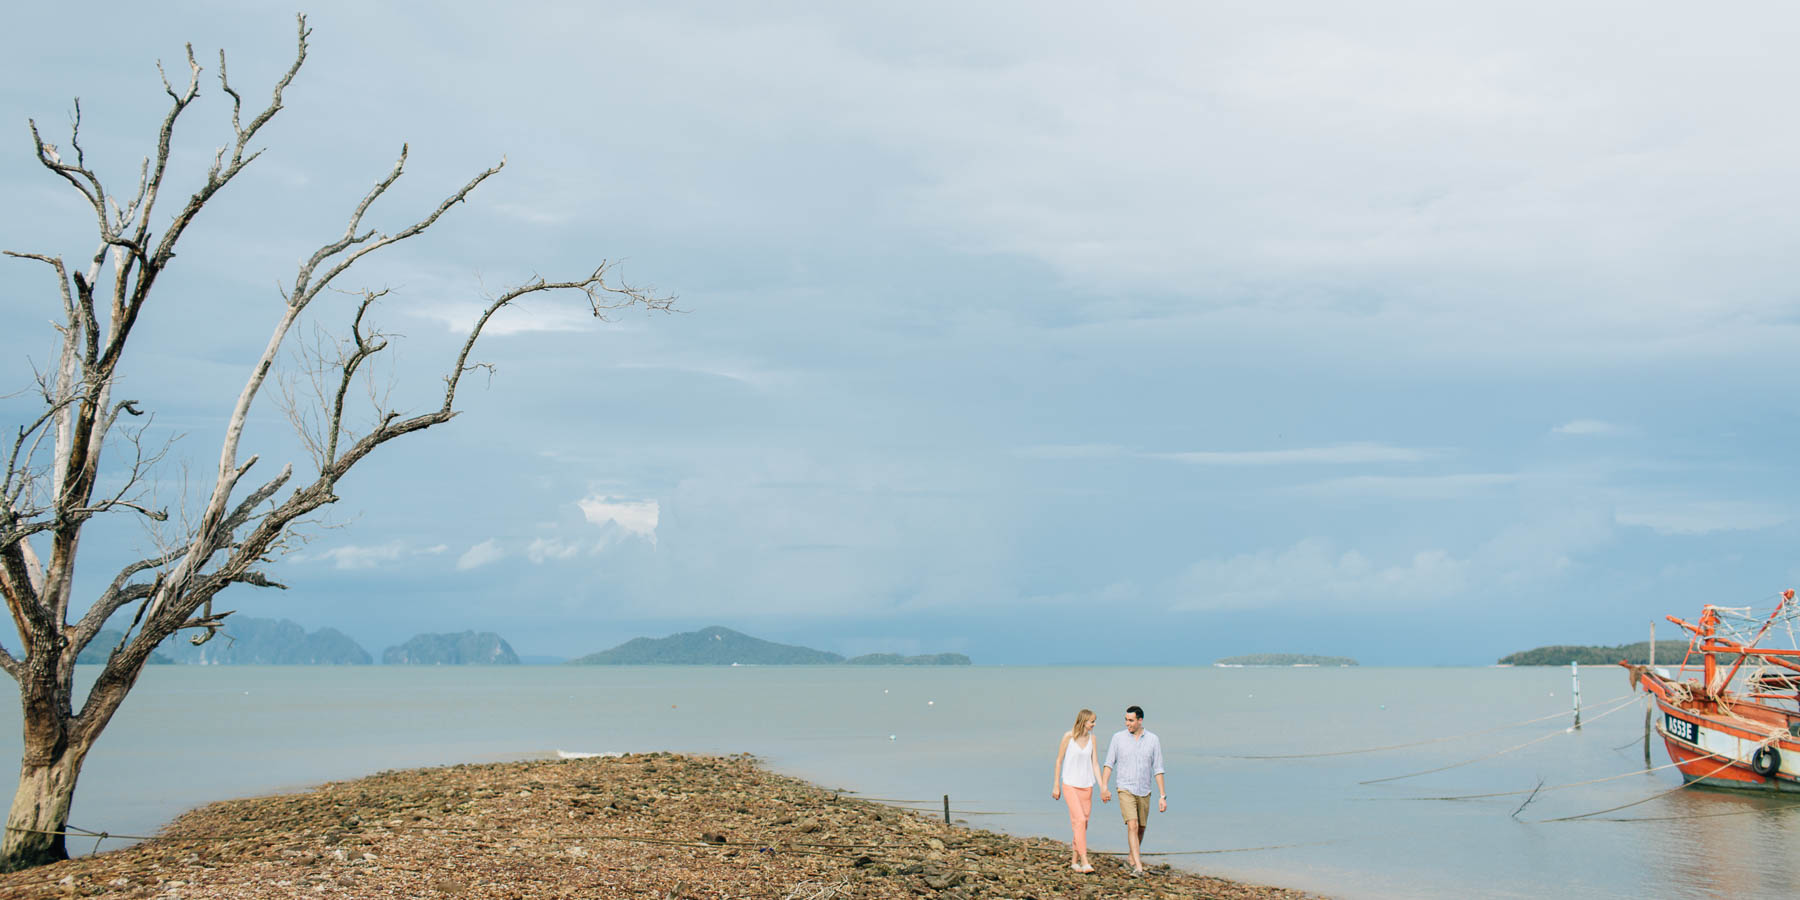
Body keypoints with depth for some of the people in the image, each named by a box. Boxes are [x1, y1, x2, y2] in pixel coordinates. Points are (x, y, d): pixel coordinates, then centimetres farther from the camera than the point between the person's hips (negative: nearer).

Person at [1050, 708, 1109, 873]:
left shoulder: (1091, 738, 6)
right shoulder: (1068, 736, -8)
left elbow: (1095, 763, 7)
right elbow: (1059, 760, -2)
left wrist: (1102, 787, 1)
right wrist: (1056, 785, -1)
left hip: (1086, 786, 5)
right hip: (1070, 785, -5)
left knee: (1083, 823, 6)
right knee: (1079, 820, -16)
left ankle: (1074, 861, 18)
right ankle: (1084, 861, -18)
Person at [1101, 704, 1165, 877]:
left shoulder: (1152, 740, -1)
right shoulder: (1118, 738, -2)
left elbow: (1158, 770, 0)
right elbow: (1109, 764, 1)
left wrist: (1163, 796, -3)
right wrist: (1103, 787, -9)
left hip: (1144, 792, 2)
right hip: (1125, 790, -2)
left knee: (1141, 829, 14)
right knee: (1132, 826, -18)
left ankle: (1133, 858, 37)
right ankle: (1138, 867, -22)